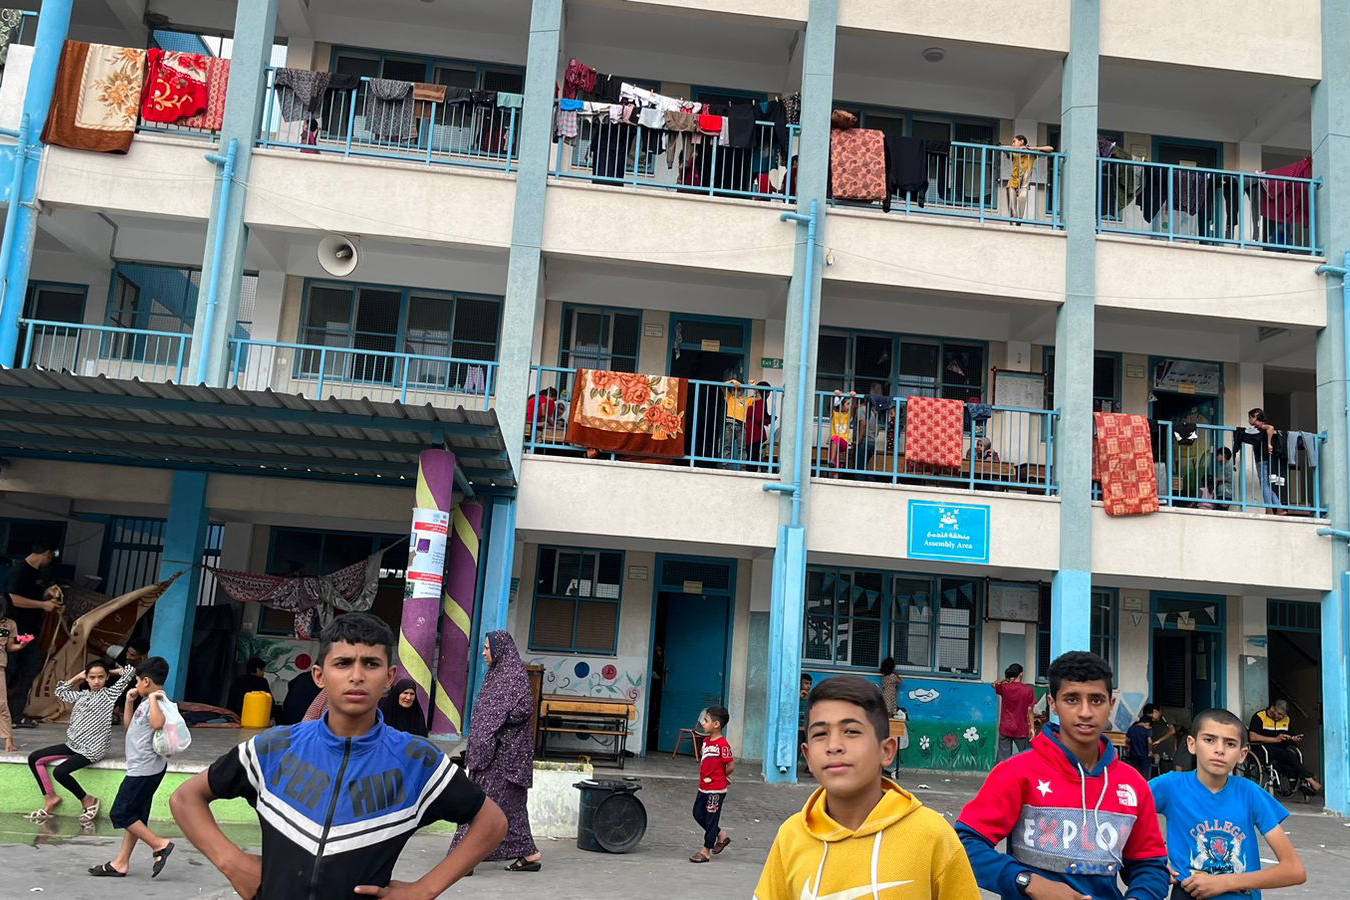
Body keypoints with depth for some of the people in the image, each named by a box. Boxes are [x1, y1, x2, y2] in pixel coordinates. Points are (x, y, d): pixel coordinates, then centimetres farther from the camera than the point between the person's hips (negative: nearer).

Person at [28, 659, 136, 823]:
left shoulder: (110, 693, -6)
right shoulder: (81, 695, 13)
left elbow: (130, 671, -13)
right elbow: (60, 691, 27)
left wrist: (110, 672, 4)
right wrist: (78, 677, 17)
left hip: (92, 749, -8)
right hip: (73, 745, 8)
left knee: (60, 772, -25)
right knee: (34, 758, 2)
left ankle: (88, 800, -5)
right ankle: (50, 797, 9)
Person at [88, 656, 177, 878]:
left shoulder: (158, 702, -19)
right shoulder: (146, 702, 14)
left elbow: (158, 723, -40)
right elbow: (129, 724, 27)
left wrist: (153, 698, -34)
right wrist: (130, 701, 18)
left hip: (145, 768, -11)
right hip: (141, 767, 11)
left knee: (120, 814, -6)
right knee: (134, 816, 13)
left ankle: (159, 844, -4)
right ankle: (121, 862, 20)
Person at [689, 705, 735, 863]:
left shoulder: (723, 745, -21)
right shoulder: (706, 741, 5)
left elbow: (731, 766, -19)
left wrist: (719, 776, -1)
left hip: (716, 789, -9)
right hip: (704, 787, 9)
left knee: (711, 818, 3)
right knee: (698, 814, 17)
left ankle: (706, 851, 14)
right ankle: (721, 836, 32)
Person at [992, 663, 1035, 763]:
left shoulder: (1004, 687, -2)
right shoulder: (1028, 690, -7)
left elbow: (994, 684, 21)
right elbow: (1029, 711, -6)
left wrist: (1005, 680, 13)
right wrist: (1031, 728, -2)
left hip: (1005, 729, 2)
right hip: (1021, 730, -2)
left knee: (1003, 758, 2)